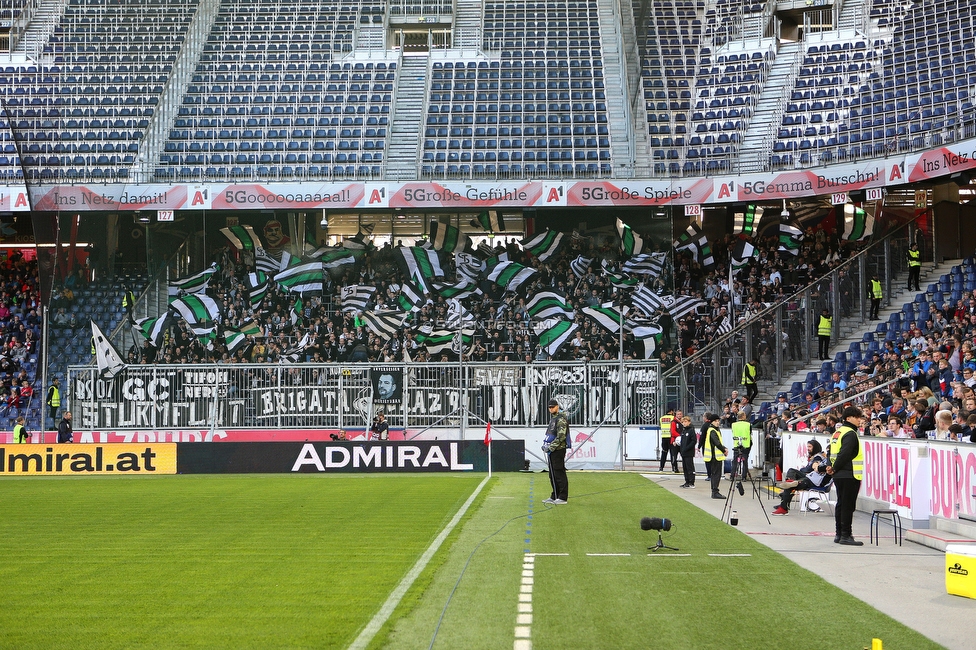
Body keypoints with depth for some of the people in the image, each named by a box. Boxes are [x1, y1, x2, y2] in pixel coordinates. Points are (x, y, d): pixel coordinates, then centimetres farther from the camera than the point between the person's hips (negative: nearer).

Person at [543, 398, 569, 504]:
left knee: (559, 474, -7)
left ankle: (563, 498, -5)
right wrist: (545, 444, 9)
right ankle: (554, 497, 20)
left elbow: (561, 436, -20)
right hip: (552, 451, 10)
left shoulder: (560, 419, -12)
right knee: (552, 475, 13)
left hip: (558, 450, -10)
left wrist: (551, 447, -19)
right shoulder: (553, 419, 19)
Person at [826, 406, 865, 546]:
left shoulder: (838, 432, 17)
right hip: (849, 476, -10)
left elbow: (834, 452, 17)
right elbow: (845, 454, -21)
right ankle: (846, 536, -5)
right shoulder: (850, 434, -14)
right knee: (848, 506, -6)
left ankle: (839, 534, 18)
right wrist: (835, 468, -11)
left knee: (841, 504, 14)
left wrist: (833, 467, 7)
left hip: (839, 475, 10)